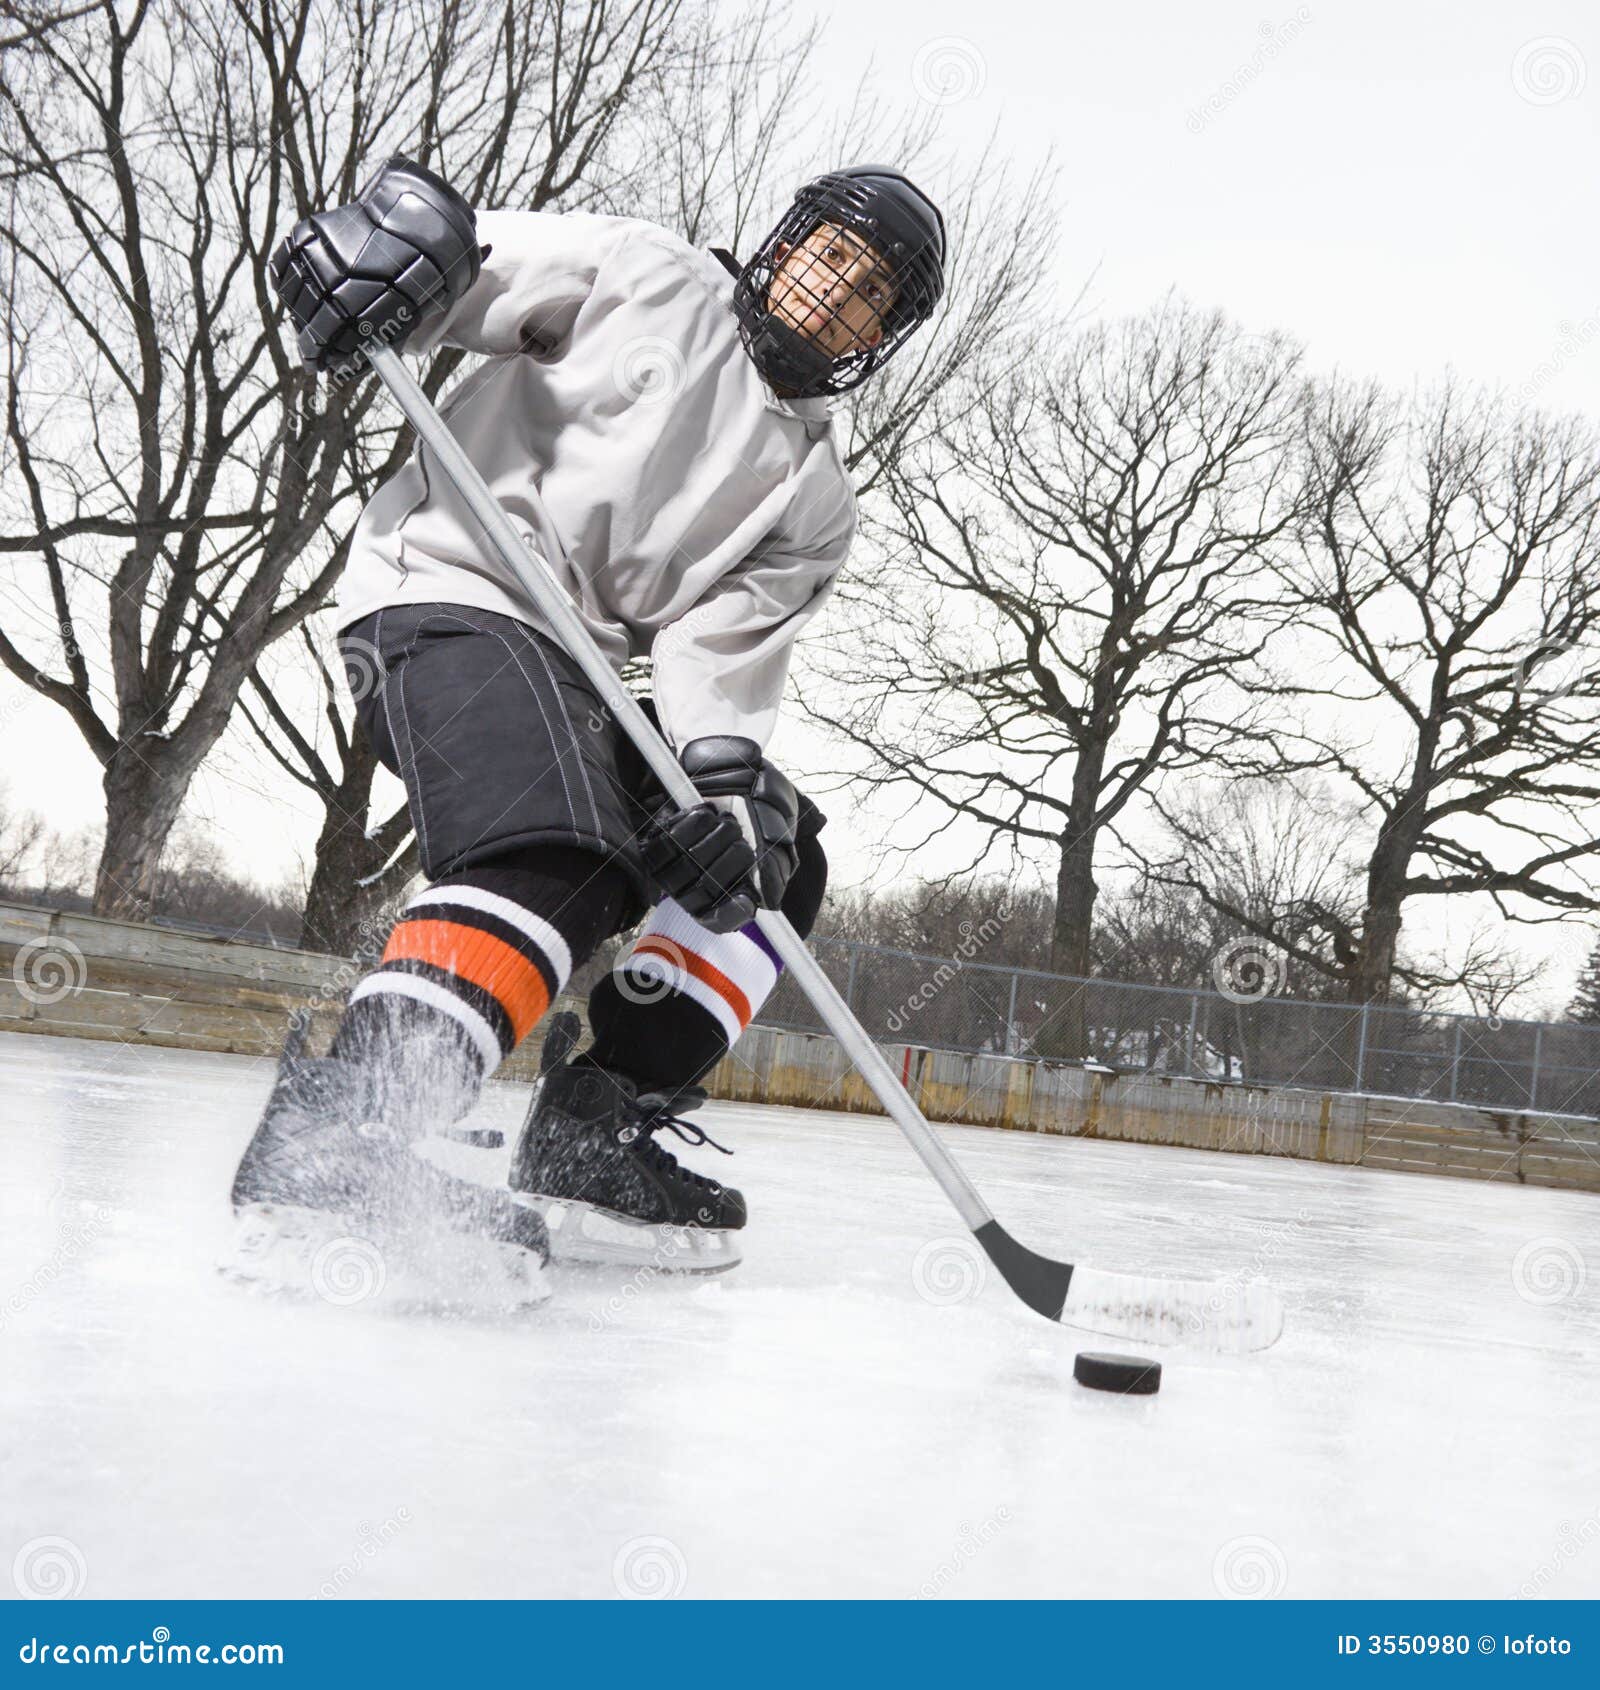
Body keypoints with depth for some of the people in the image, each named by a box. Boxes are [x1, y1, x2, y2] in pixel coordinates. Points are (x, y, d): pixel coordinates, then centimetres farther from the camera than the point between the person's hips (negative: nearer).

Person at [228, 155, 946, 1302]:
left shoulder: (815, 502, 15)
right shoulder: (649, 281, 5)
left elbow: (728, 645, 1)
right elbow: (459, 265, 2)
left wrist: (726, 775, -18)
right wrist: (387, 243, -22)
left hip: (575, 671, 8)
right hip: (451, 594, -8)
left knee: (773, 864, 4)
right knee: (566, 863, -32)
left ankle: (593, 1141, -2)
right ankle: (333, 1142, -44)